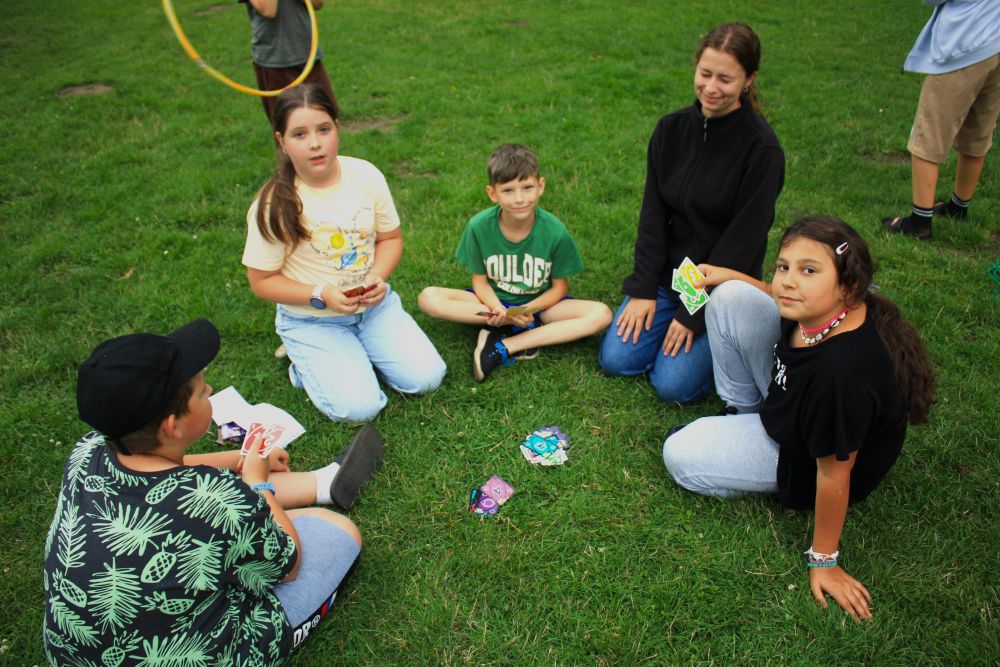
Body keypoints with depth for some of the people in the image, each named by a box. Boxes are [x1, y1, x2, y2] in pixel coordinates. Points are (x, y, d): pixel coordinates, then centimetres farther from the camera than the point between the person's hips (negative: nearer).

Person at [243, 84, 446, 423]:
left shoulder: (366, 175, -8)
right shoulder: (273, 205, -18)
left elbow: (391, 238, 4)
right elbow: (262, 281, -10)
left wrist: (378, 277, -16)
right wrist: (321, 295, -24)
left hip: (374, 305, 4)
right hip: (312, 319, -3)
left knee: (425, 377, -9)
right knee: (359, 407, -17)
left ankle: (358, 350, 17)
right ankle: (306, 362, 14)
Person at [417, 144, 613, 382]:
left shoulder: (555, 231, -18)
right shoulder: (478, 226, -17)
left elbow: (559, 287, -7)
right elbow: (480, 280, -6)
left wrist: (528, 309, -26)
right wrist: (497, 308, -28)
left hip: (539, 303, 0)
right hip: (494, 301, 1)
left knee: (601, 314, -26)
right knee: (428, 298, -24)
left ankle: (502, 348, -27)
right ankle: (527, 327, -22)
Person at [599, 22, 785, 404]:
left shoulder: (761, 149, -17)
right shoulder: (671, 129, -2)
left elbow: (742, 240, -17)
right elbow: (653, 215, -1)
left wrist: (694, 312, -16)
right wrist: (643, 289, -6)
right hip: (667, 274, 5)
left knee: (673, 385, -14)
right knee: (615, 360, -6)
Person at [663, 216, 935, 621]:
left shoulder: (844, 372, -43)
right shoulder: (822, 310, -22)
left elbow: (834, 473, -30)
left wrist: (823, 560, -17)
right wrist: (729, 276, 3)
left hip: (805, 457, -7)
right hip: (784, 396, 7)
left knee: (679, 456, -13)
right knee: (731, 297, -9)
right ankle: (744, 411, 12)